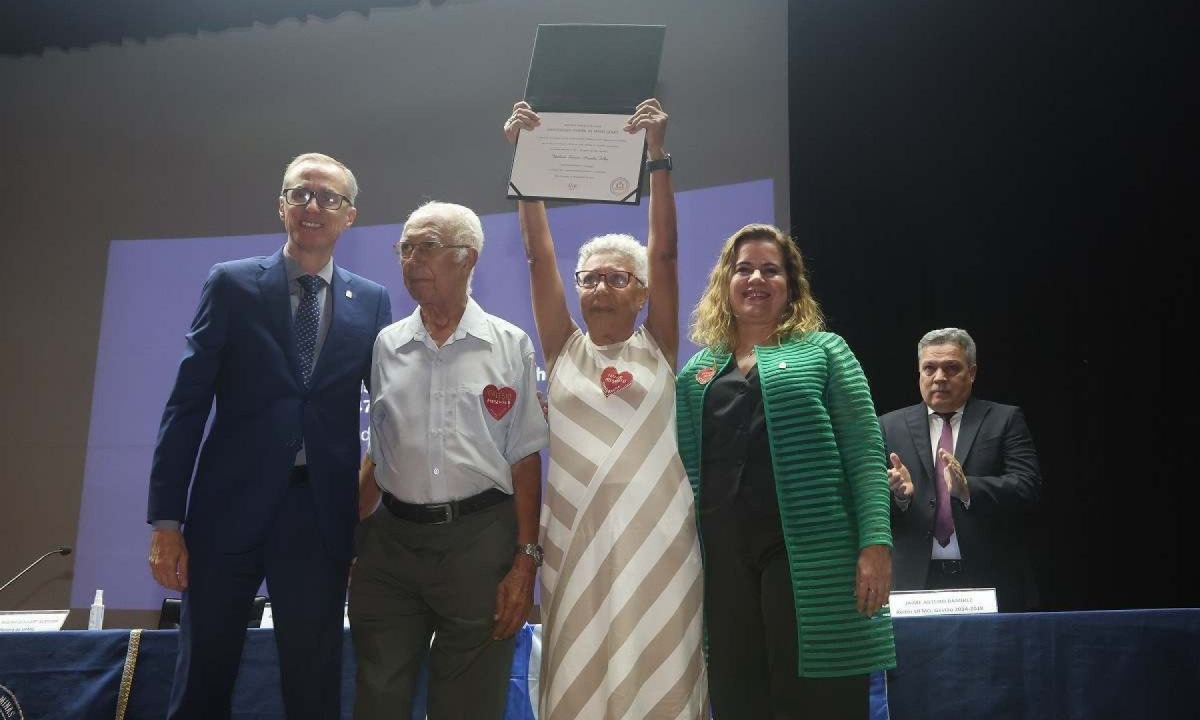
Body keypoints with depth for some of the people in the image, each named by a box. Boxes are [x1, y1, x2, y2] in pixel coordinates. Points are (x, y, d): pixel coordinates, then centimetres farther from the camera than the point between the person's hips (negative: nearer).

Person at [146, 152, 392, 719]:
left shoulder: (372, 302, 6)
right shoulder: (230, 284, 3)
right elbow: (187, 402, -1)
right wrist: (166, 519, -6)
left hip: (321, 517, 1)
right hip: (229, 508, 0)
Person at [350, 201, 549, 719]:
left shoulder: (510, 345, -1)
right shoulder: (387, 345, 8)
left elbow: (525, 461, -2)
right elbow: (377, 456, 13)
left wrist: (526, 560, -7)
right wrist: (348, 537, 6)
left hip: (480, 540, -2)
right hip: (391, 539, 3)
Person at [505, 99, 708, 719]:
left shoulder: (657, 351, 7)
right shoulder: (563, 351, 10)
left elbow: (664, 251, -2)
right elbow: (538, 254, 4)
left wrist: (657, 156, -9)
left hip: (654, 534, -1)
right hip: (574, 533, 1)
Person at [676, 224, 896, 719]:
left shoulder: (823, 351, 6)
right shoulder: (698, 370, 16)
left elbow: (864, 452, -3)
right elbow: (683, 464, 15)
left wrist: (876, 543, -13)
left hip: (809, 556, -3)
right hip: (723, 556, 4)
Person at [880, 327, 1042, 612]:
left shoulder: (1005, 420, 6)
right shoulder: (890, 426, 9)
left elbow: (1027, 487, -6)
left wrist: (968, 489, -22)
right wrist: (899, 494, -19)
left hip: (991, 581, -1)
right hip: (917, 583, 1)